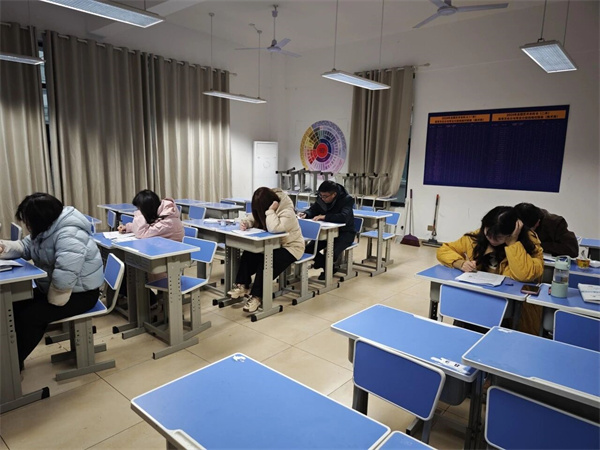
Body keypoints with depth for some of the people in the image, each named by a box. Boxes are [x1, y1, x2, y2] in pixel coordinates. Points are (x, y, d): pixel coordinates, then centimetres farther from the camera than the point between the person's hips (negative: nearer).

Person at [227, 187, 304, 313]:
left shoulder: (287, 211, -26)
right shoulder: (264, 206, -1)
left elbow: (274, 228, -41)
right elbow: (254, 218, 7)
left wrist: (270, 211, -34)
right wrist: (246, 222, -15)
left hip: (290, 247, -8)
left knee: (266, 262, -30)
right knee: (248, 254, -16)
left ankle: (257, 296, -20)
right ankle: (242, 286, -8)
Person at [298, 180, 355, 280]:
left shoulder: (347, 199, -21)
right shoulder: (321, 198, -5)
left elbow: (344, 217, -36)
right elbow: (313, 209, 7)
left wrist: (324, 217, -41)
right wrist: (305, 214, -16)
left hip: (344, 232, -6)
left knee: (332, 252, -31)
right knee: (309, 249, -12)